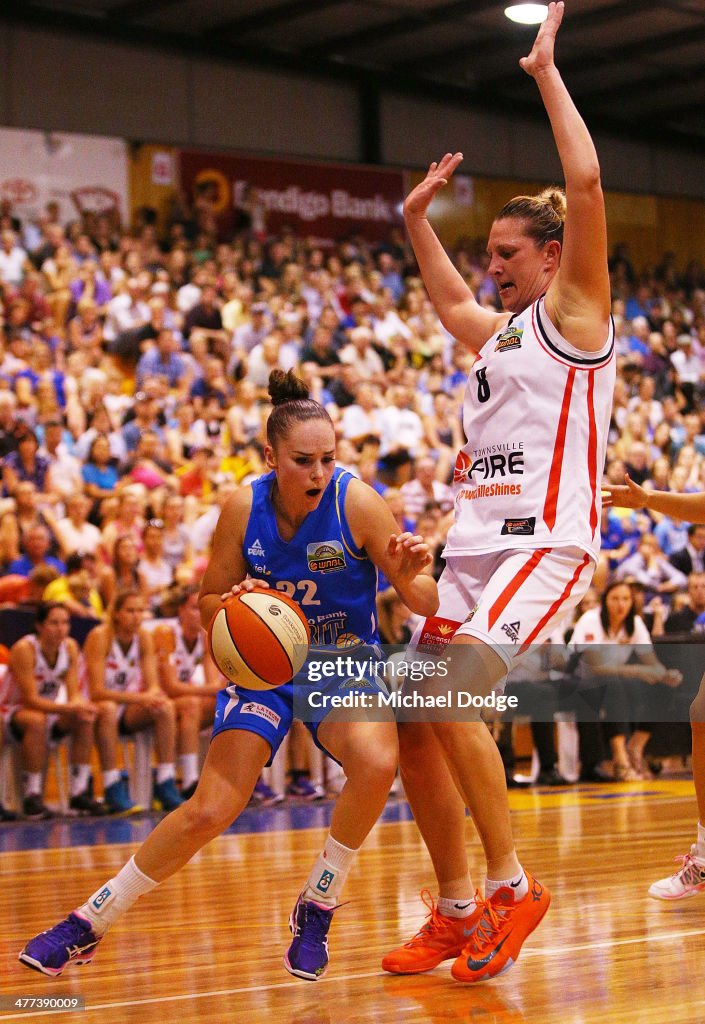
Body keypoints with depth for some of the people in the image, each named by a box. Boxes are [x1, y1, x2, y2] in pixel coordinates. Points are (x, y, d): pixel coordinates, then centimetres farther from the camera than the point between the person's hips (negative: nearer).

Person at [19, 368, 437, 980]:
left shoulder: (357, 502, -19)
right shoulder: (244, 507, -14)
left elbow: (426, 604, -15)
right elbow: (209, 603, 0)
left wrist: (411, 577, -39)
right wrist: (232, 606, -24)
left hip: (345, 665, -1)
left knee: (377, 763, -32)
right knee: (211, 810, -13)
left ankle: (317, 908, -7)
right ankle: (89, 923, 6)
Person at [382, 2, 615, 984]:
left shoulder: (574, 314, 0)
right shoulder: (497, 333, 21)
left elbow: (586, 184, -11)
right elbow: (446, 292, 43)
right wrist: (418, 215, 33)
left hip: (543, 549, -9)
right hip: (473, 552, 9)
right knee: (411, 721, 2)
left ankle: (513, 886, -13)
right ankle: (456, 913, 12)